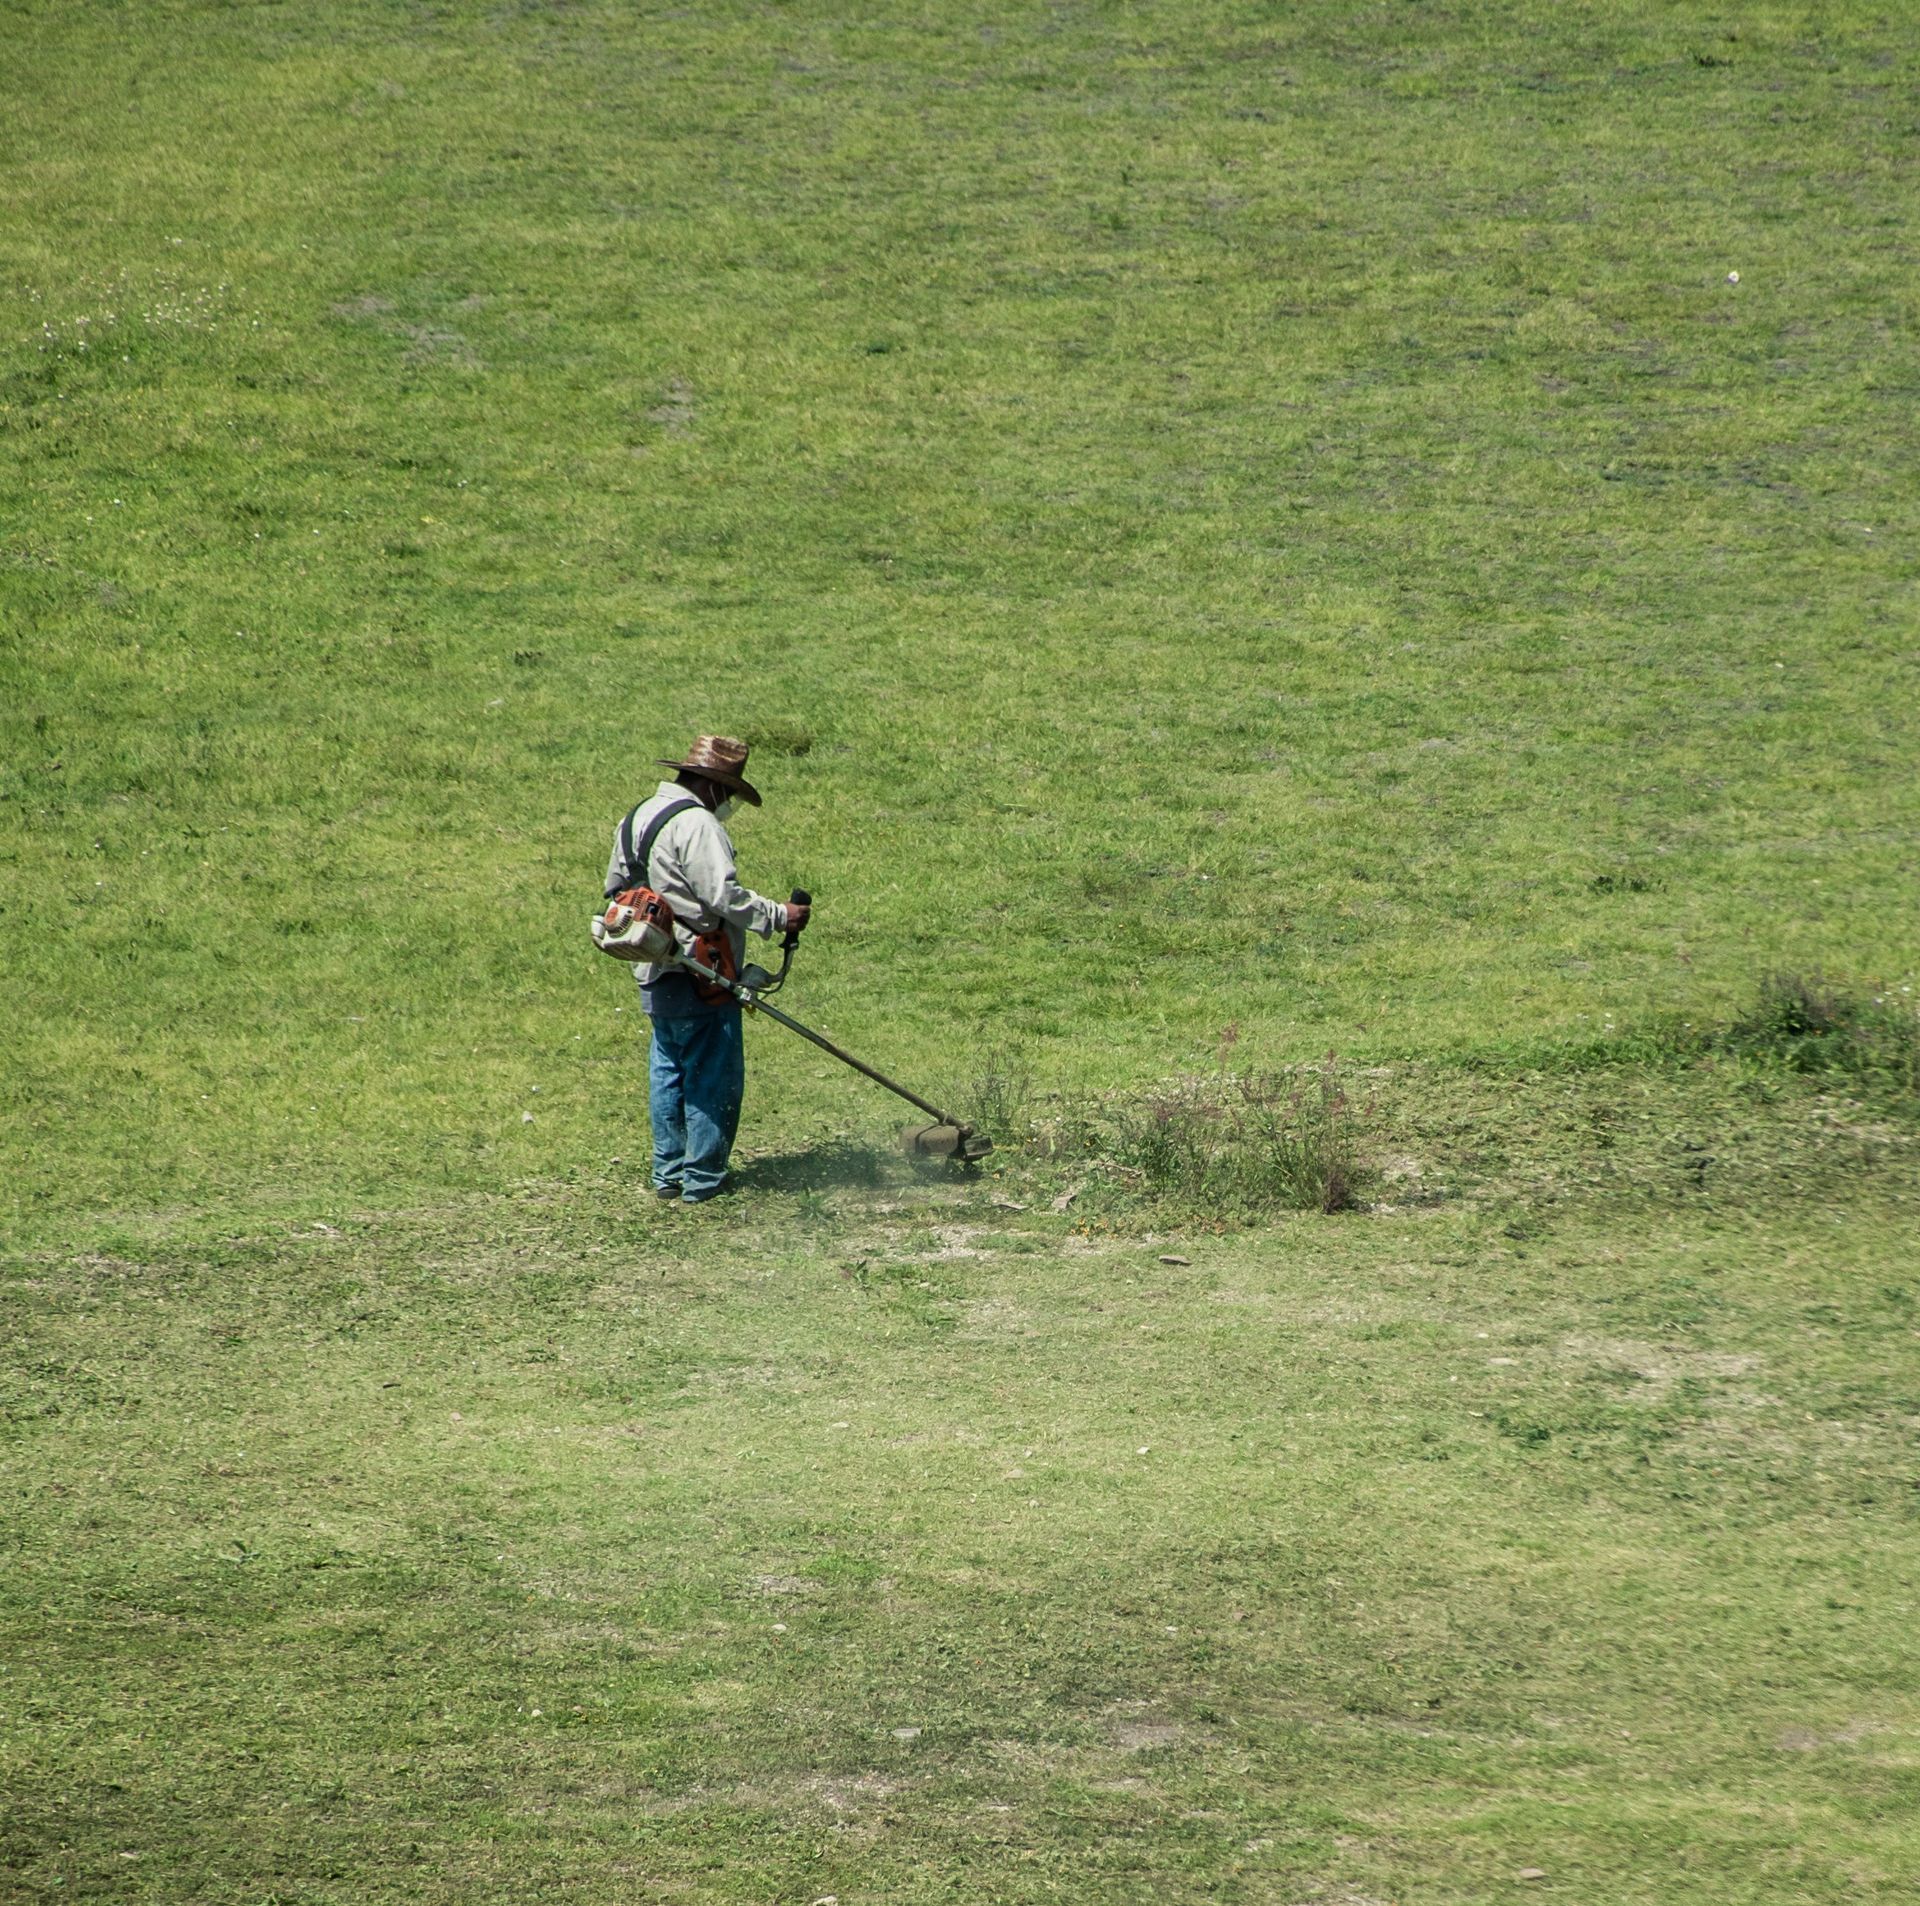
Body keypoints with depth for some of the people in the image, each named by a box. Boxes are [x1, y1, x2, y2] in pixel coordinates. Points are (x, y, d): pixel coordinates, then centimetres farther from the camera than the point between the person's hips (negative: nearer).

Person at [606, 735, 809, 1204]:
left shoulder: (637, 818, 13)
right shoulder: (696, 825, -17)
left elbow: (616, 886, 22)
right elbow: (723, 896, -24)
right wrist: (778, 915, -16)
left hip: (654, 974, 9)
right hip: (698, 974, -9)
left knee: (668, 1072, 17)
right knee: (713, 1077, 0)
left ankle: (668, 1173, 21)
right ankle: (702, 1179, 3)